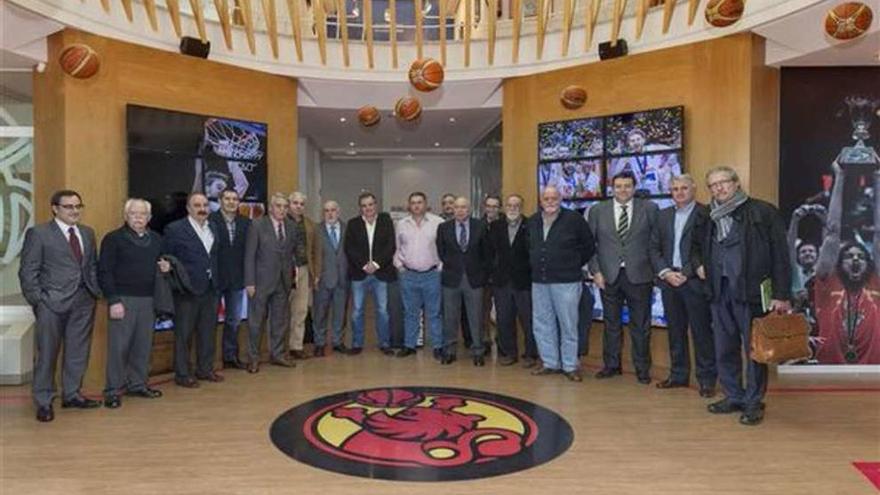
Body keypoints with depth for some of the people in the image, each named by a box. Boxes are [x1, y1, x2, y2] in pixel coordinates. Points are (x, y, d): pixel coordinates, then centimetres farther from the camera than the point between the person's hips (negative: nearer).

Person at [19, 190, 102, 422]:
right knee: (47, 353, 4)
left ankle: (71, 394, 25)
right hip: (52, 303, -5)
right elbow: (27, 271, -5)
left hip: (83, 302, 5)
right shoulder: (38, 233, -4)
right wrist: (37, 300, -9)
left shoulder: (88, 233, 12)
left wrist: (96, 291, 6)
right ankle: (43, 402, 16)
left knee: (78, 351, 11)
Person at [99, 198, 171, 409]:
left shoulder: (156, 239, 13)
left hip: (148, 300, 5)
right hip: (123, 299, -5)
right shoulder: (113, 239, -3)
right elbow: (104, 272, -7)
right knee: (118, 346, -1)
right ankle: (113, 390, 9)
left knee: (143, 345, 10)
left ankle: (138, 384, 23)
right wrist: (113, 301, -13)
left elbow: (161, 263, 26)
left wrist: (165, 267, 1)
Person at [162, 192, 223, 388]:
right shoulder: (175, 229, -7)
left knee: (208, 332, 13)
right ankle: (182, 374, 14)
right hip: (187, 291, -6)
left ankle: (205, 369, 26)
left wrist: (216, 283, 9)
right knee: (183, 334, 4)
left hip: (210, 289, 6)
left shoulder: (213, 229, 12)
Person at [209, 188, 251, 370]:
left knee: (234, 319, 13)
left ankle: (230, 356, 26)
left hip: (237, 278, 4)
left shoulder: (246, 222, 4)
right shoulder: (210, 220, -9)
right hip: (215, 278, -4)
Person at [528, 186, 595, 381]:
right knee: (542, 325, 10)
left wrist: (574, 265, 3)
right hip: (539, 282, 5)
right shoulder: (533, 221, 9)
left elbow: (589, 246, 1)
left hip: (566, 281, -5)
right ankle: (550, 363, 22)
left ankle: (570, 366, 11)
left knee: (568, 326, 0)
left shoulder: (574, 219, -5)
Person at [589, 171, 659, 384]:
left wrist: (656, 270, -3)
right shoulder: (597, 211, 4)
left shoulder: (649, 209, 1)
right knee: (611, 324, 11)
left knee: (640, 325, 7)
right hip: (608, 276, 1)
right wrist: (595, 271, -3)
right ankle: (611, 365, 25)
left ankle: (642, 368, 20)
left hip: (639, 276, -1)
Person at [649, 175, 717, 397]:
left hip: (694, 280, -5)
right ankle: (678, 374, 21)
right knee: (675, 331, 11)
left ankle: (707, 379, 9)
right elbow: (654, 248, 10)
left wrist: (686, 273, -13)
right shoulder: (663, 215, 13)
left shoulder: (705, 214, -4)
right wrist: (665, 272, -4)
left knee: (702, 331, 0)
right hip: (668, 279, 5)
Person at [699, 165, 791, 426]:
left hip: (751, 291, -5)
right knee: (724, 350, 10)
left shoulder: (763, 212, -3)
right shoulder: (711, 217, 13)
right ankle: (734, 397, 24)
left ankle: (753, 402, 14)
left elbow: (780, 255, -6)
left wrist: (781, 294, -11)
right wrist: (701, 266, 10)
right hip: (720, 292, 5)